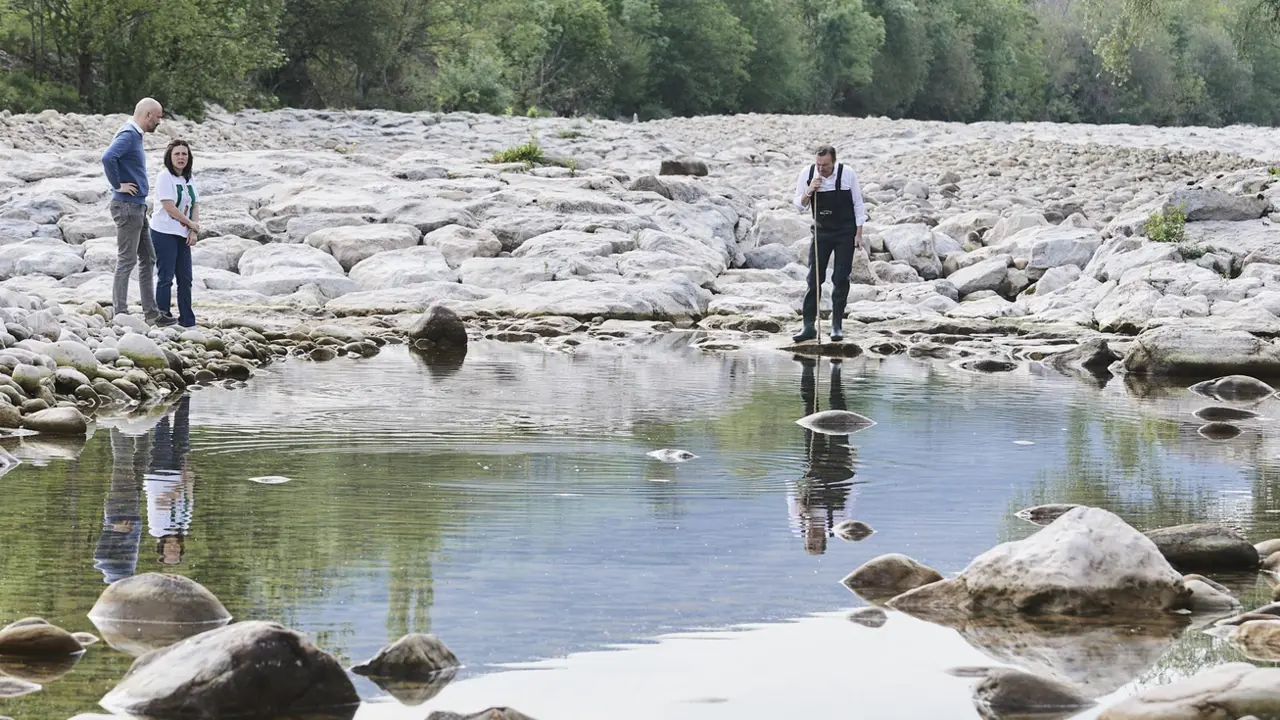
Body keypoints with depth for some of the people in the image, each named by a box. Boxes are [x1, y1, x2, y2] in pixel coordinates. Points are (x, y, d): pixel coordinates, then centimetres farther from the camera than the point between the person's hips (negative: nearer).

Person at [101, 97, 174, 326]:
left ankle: (151, 312, 17)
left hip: (138, 207, 10)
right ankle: (120, 313, -3)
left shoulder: (135, 135, 15)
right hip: (127, 206, -10)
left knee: (148, 259, 13)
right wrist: (118, 185, -20)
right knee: (127, 260, -6)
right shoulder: (128, 135, -15)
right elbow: (108, 157, -32)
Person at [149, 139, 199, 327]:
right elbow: (169, 207, -16)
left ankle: (188, 322, 10)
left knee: (185, 279, 6)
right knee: (166, 277, -6)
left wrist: (193, 231, -3)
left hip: (183, 235, 7)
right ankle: (163, 317, -1)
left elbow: (195, 206, 11)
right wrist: (191, 224, -7)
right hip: (164, 233, -7)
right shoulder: (165, 176, -10)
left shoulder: (188, 179, 12)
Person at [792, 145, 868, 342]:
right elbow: (800, 205, 1)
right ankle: (808, 326, -1)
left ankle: (837, 325, 5)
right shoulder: (807, 174, -9)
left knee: (841, 279, -2)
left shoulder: (847, 175, -14)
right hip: (821, 231, 2)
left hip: (845, 232, -2)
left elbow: (858, 204, -4)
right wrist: (809, 191, -20)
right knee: (814, 278, -3)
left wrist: (858, 233, -6)